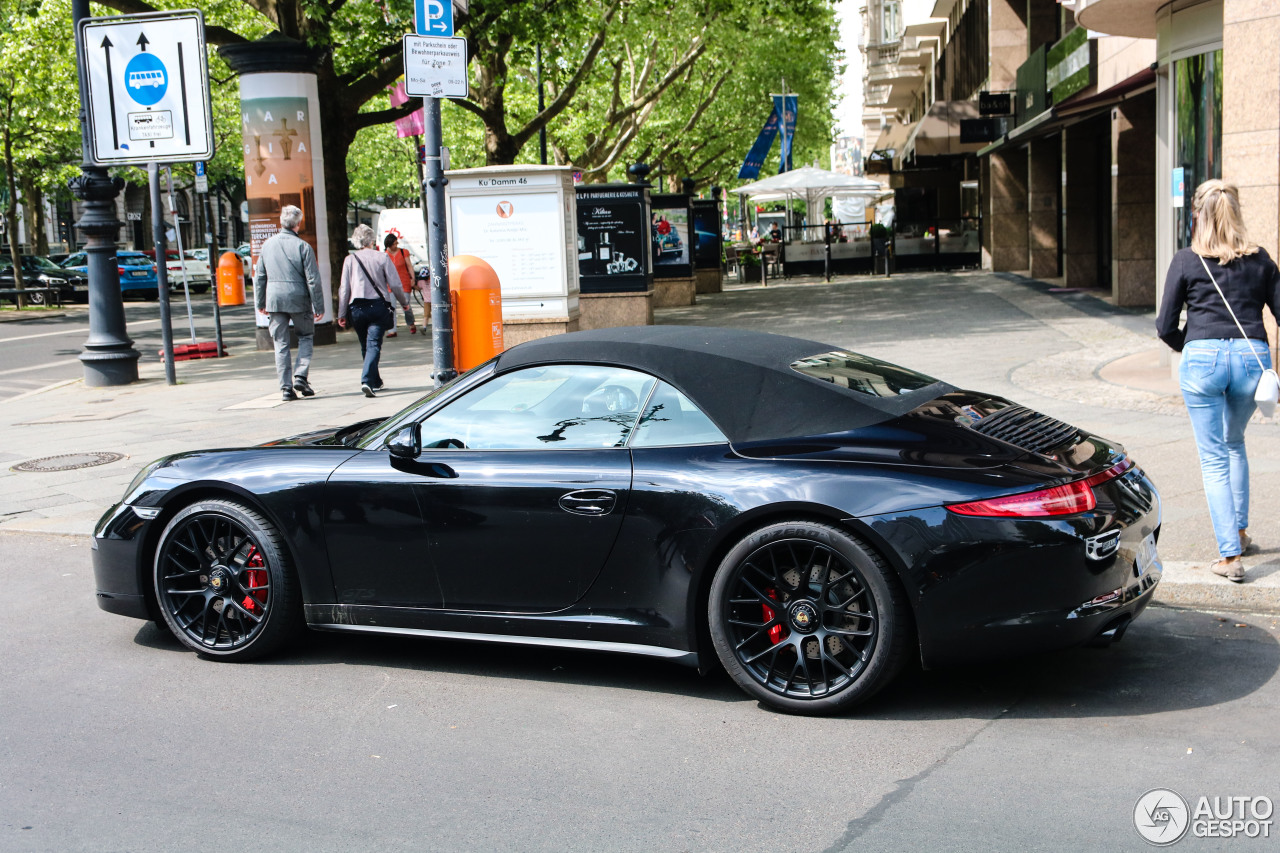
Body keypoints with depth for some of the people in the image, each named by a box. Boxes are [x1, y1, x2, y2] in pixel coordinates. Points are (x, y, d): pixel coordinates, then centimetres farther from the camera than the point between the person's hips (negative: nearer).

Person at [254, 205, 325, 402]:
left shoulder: (267, 244, 4)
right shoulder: (303, 246, -8)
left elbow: (259, 277, 10)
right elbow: (313, 280, -8)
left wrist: (260, 303, 19)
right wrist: (318, 306, -2)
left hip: (274, 299, 3)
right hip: (298, 299, -3)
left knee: (281, 343, 7)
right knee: (306, 336, 15)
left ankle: (286, 388, 4)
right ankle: (300, 376, -1)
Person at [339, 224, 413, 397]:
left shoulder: (350, 259, 4)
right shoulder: (382, 258, -1)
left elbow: (344, 289, 2)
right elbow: (395, 286, -1)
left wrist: (342, 314, 7)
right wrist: (405, 304, 14)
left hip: (357, 307, 2)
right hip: (378, 306, -2)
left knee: (365, 346, 16)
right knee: (374, 344, -6)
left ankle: (375, 382, 24)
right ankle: (367, 380, -25)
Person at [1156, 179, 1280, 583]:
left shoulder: (1186, 261, 1)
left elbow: (1165, 326, 2)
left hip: (1202, 357, -3)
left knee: (1214, 458, 4)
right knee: (1235, 443, 27)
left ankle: (1230, 555, 0)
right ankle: (1239, 531, 36)